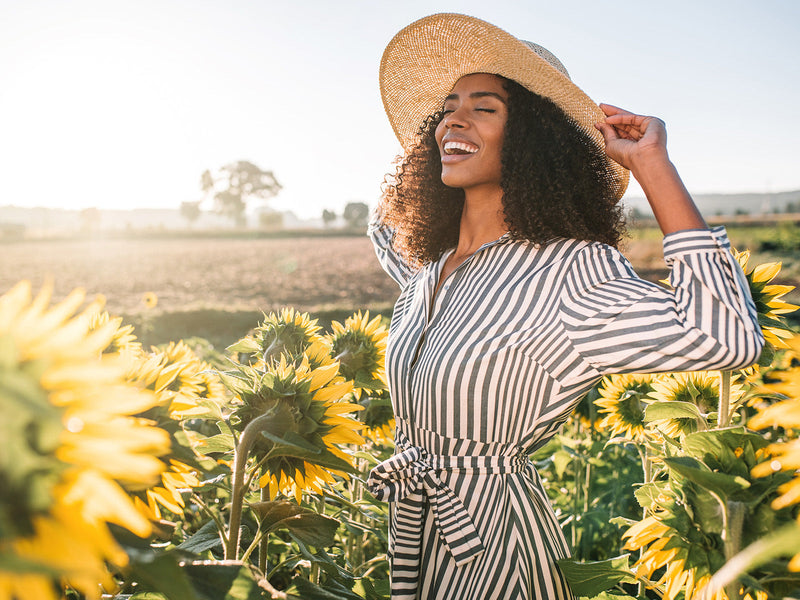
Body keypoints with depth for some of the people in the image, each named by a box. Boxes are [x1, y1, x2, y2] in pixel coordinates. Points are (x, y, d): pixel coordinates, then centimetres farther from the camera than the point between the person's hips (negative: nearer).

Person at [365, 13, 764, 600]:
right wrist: (433, 153, 13)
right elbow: (385, 227, 28)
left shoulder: (567, 272, -21)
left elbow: (727, 337, -34)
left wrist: (652, 164, -29)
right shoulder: (428, 266, 2)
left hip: (490, 545, -7)